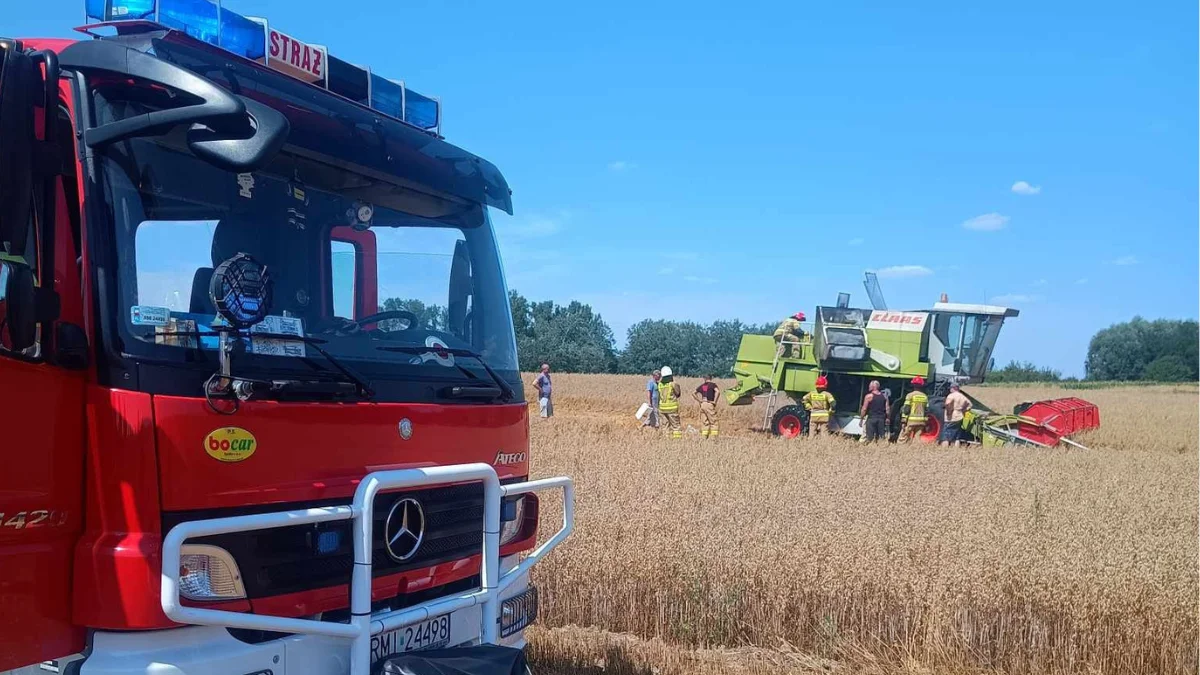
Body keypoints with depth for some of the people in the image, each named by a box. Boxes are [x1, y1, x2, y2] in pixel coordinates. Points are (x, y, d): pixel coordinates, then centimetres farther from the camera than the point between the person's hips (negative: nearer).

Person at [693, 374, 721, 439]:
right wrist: (715, 401, -13)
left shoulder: (702, 386, 13)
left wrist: (699, 401, 12)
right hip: (710, 405, -5)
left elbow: (693, 393, 16)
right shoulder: (713, 384, -2)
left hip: (702, 404, 5)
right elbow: (718, 392, -20)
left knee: (704, 422, 10)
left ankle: (703, 437, 5)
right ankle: (713, 437, -5)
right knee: (713, 422, 1)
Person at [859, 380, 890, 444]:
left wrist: (861, 419, 3)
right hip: (881, 419, 4)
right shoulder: (884, 397, 10)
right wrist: (888, 419, 14)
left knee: (870, 438, -4)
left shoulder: (869, 396, -4)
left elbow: (864, 409, -5)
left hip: (871, 418, -4)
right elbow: (888, 409, 7)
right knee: (881, 438, 4)